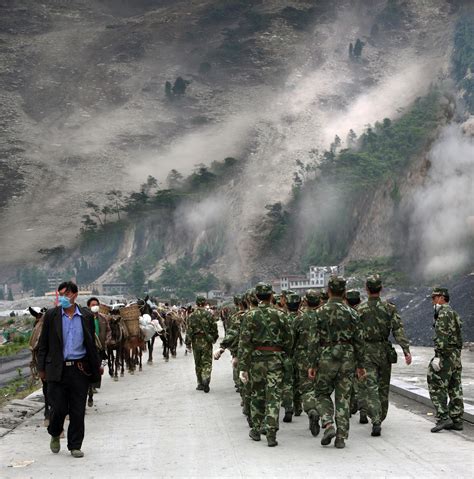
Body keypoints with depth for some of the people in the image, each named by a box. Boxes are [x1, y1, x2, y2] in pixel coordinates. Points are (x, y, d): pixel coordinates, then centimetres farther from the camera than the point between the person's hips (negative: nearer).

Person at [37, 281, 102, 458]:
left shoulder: (86, 316, 5)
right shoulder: (51, 315, 1)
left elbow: (91, 344, 14)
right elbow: (43, 344, 5)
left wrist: (97, 365, 15)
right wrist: (41, 368, 3)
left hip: (80, 369, 1)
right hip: (57, 369, -1)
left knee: (78, 411, 4)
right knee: (58, 408, 0)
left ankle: (75, 445, 17)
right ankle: (55, 434, 30)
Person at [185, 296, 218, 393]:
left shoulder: (192, 315, -4)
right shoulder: (209, 314, -5)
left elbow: (189, 330, -5)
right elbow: (214, 328, 0)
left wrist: (188, 343, 1)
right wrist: (214, 338, 16)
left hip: (196, 341, 1)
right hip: (207, 341, -1)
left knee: (198, 363, 13)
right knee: (207, 362, 2)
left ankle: (200, 384, 17)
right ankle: (206, 378, -21)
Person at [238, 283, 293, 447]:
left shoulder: (251, 315, -4)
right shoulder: (279, 315, -3)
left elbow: (244, 342, -8)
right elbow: (289, 339, 3)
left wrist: (242, 367, -7)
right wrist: (284, 356, 20)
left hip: (256, 358, 1)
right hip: (275, 358, -1)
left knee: (256, 394, 16)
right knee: (273, 397, 0)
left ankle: (256, 430, 27)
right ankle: (271, 433, -8)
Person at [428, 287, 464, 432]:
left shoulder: (443, 313, -11)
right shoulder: (454, 314, 20)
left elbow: (441, 337, -21)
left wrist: (437, 356, -24)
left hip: (446, 356, -10)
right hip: (456, 356, 10)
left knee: (436, 387, -8)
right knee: (454, 389, 9)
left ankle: (443, 418, -14)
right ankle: (456, 420, 11)